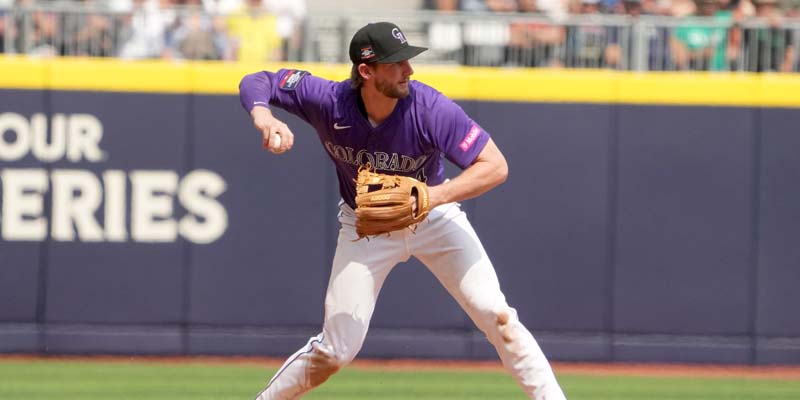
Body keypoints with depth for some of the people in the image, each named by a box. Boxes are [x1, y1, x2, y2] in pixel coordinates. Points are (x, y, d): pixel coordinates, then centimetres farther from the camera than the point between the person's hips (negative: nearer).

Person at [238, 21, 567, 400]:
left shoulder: (430, 108, -30)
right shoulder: (329, 101, -26)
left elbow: (495, 166, -28)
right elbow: (255, 82, -14)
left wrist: (434, 196, -42)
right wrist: (263, 117, -37)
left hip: (434, 217, 0)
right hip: (364, 224, 0)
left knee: (497, 317, -13)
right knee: (334, 351, -3)